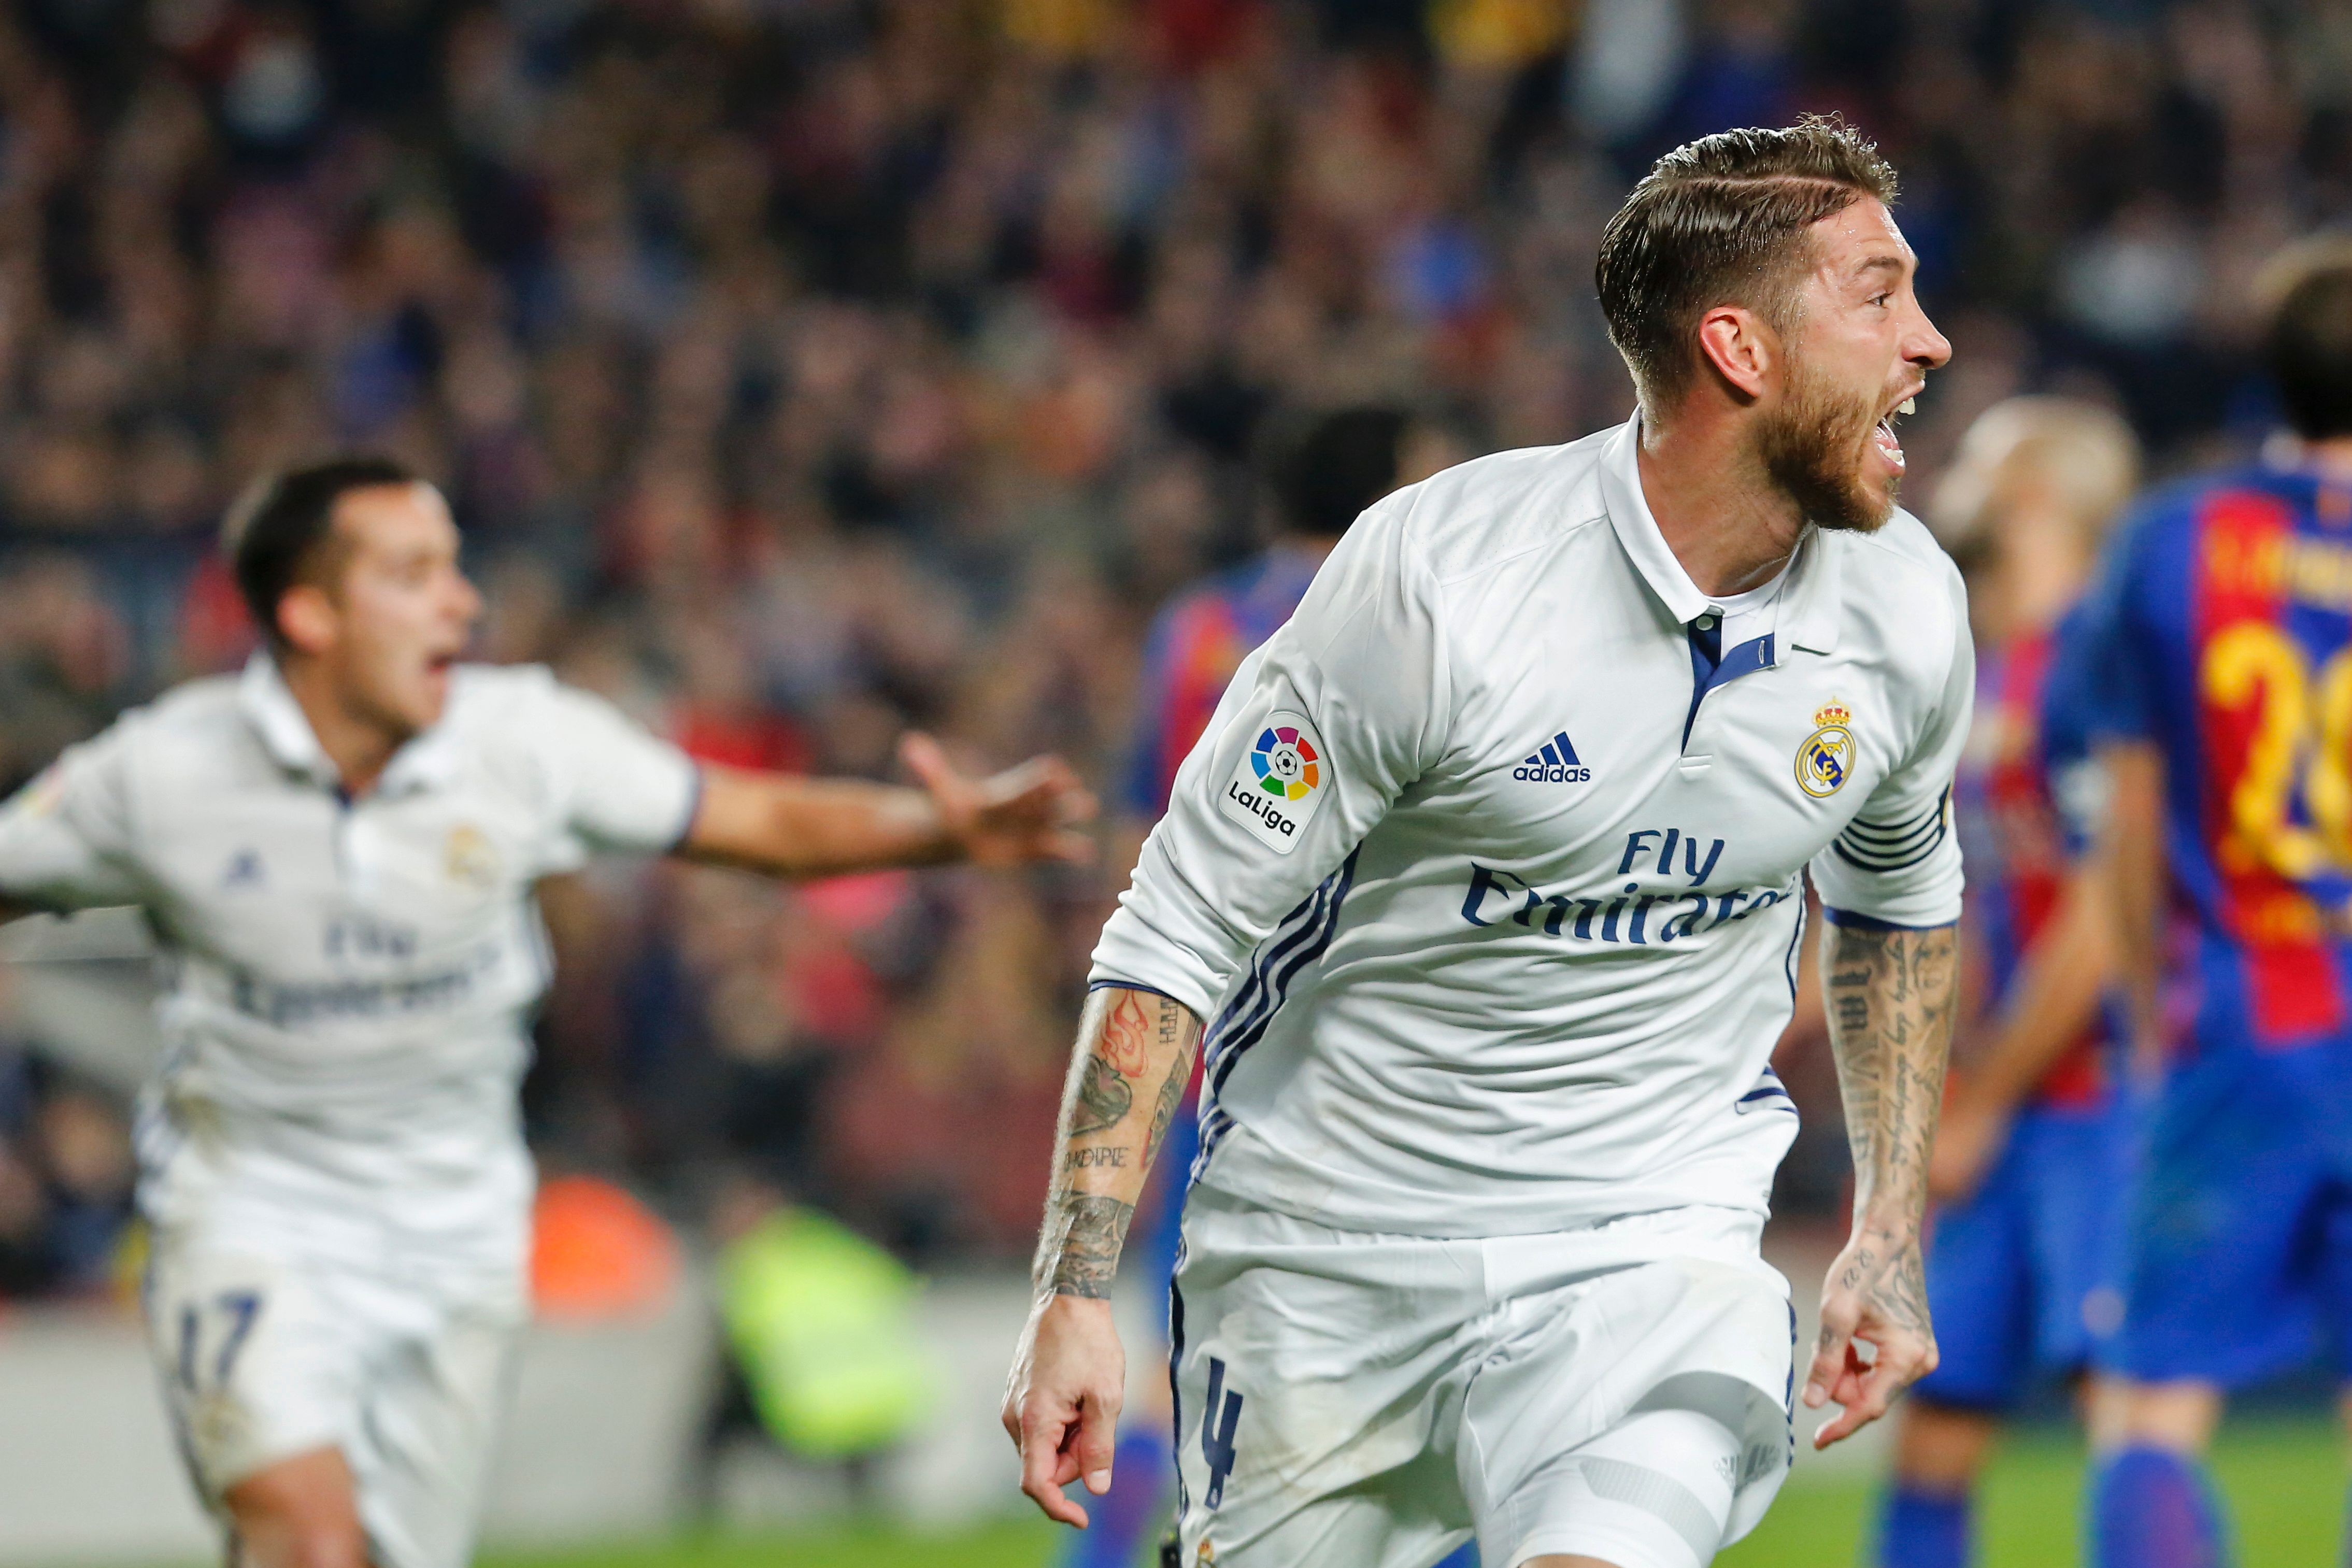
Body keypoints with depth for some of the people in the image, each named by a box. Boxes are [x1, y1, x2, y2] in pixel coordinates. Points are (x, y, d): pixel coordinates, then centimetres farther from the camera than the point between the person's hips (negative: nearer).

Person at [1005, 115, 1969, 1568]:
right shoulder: (1438, 577, -19)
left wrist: (1891, 1233, 14)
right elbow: (1179, 930, -12)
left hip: (1658, 1236, 2)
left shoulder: (1903, 607, -5)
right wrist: (1075, 1295, -16)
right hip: (1330, 1253, -1)